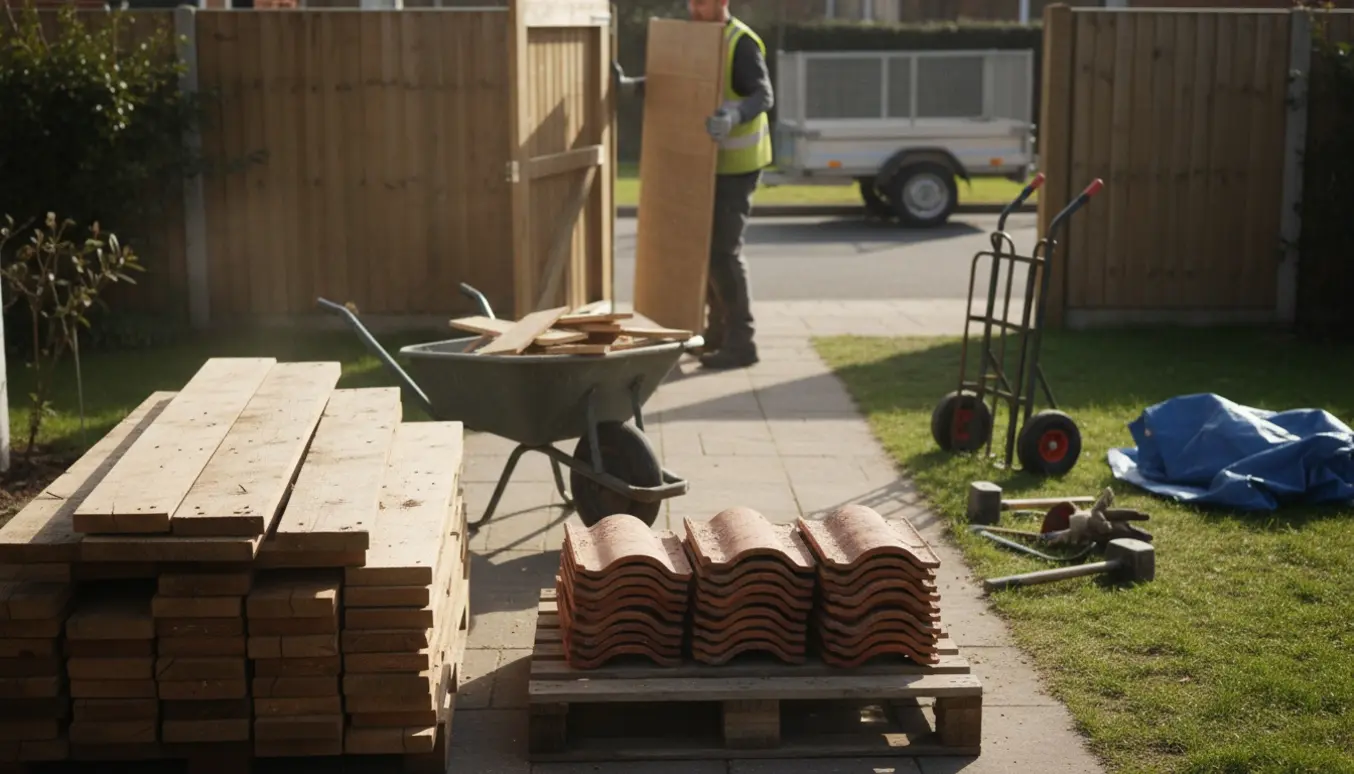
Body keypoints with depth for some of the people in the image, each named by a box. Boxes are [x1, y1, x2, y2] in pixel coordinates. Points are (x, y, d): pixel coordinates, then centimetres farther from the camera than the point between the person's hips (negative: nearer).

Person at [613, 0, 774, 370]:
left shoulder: (742, 44, -17)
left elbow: (764, 95, -29)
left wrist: (734, 116, -48)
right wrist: (629, 86, -3)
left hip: (735, 165, -9)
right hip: (709, 163, 9)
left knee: (723, 250, -10)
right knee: (706, 246, 14)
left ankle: (740, 342, -3)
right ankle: (718, 332, 25)